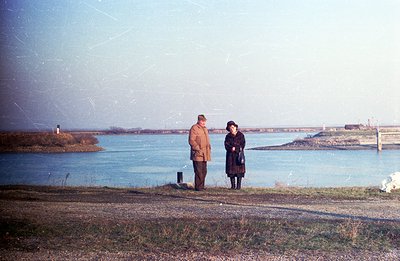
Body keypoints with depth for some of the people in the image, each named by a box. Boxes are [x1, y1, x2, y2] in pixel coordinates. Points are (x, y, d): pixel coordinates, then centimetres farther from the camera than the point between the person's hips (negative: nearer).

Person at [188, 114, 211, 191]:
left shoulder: (205, 128, 19)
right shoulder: (194, 128, -8)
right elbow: (191, 141, -14)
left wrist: (209, 147, 19)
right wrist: (198, 149, -19)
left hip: (205, 154, 9)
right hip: (198, 154, -9)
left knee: (204, 171, 10)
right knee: (199, 171, -9)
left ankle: (201, 186, 17)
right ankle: (198, 187, -5)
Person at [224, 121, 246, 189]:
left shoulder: (240, 135, 3)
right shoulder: (228, 136, 8)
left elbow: (243, 144, -3)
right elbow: (227, 146, -2)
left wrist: (235, 148, -14)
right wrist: (234, 148, -16)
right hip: (230, 155, 2)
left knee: (239, 170, -5)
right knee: (231, 170, 0)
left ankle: (239, 185, 0)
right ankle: (233, 185, 6)